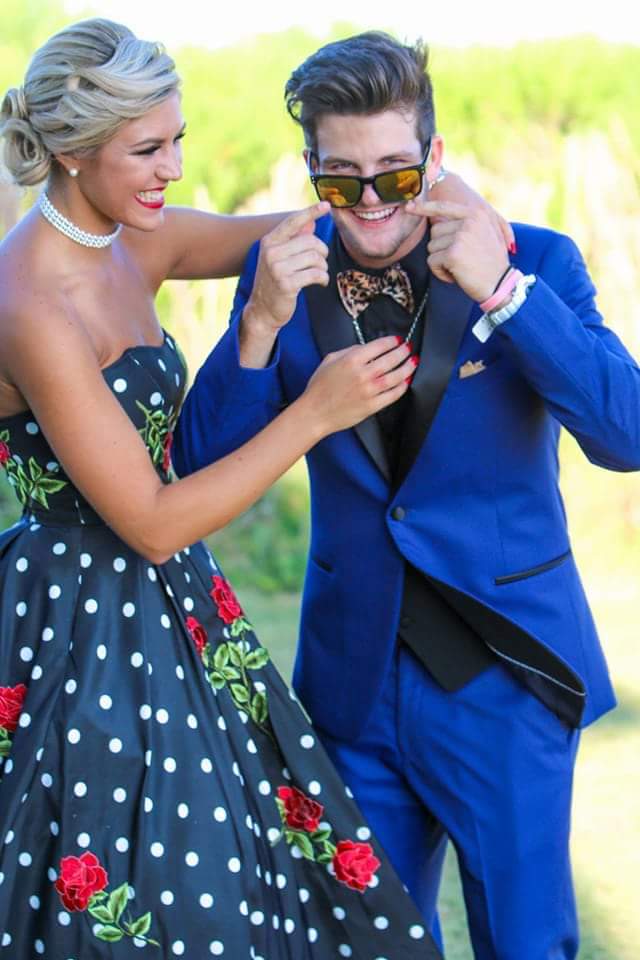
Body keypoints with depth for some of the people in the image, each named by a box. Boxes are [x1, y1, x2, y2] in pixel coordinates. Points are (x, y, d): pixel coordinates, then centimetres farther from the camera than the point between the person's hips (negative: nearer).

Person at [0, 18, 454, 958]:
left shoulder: (135, 242, 0)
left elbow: (284, 231, 17)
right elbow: (151, 521, -22)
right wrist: (315, 413, -21)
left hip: (165, 603, 8)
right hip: (87, 624, -8)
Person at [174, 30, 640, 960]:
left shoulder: (534, 262, -10)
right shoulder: (287, 271, -3)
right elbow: (203, 462, -6)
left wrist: (503, 291, -30)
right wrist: (261, 321, -22)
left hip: (500, 671, -3)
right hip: (356, 670, 3)